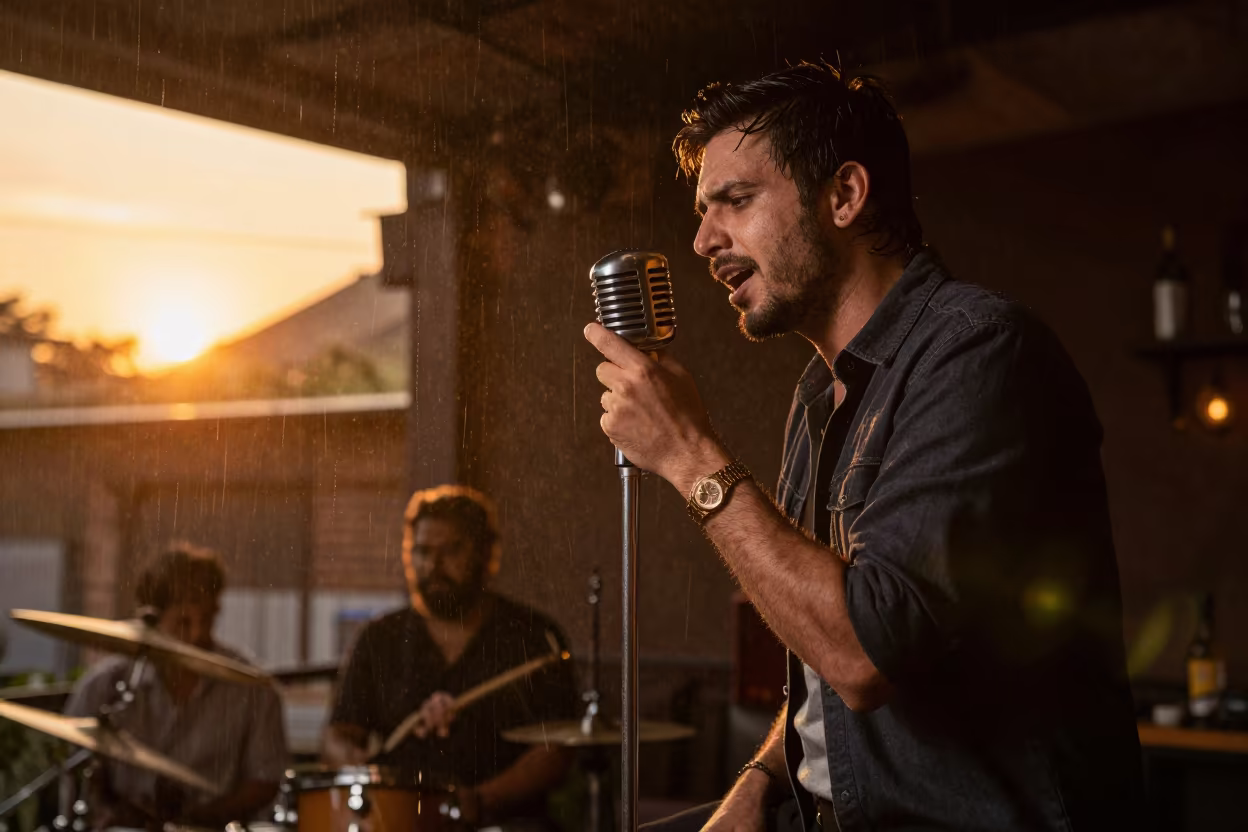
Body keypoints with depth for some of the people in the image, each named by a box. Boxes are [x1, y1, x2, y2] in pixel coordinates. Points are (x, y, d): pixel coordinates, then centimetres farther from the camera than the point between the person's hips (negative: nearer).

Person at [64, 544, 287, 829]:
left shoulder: (251, 690, -4)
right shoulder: (106, 684, -1)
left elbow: (265, 780, 1)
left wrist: (202, 816, -13)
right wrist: (105, 808, -9)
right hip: (125, 827, 1)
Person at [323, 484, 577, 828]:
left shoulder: (533, 637, 3)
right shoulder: (380, 639, 13)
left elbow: (555, 751, -3)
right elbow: (337, 738, 11)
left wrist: (482, 800, -17)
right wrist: (354, 759, -13)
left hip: (501, 821, -2)